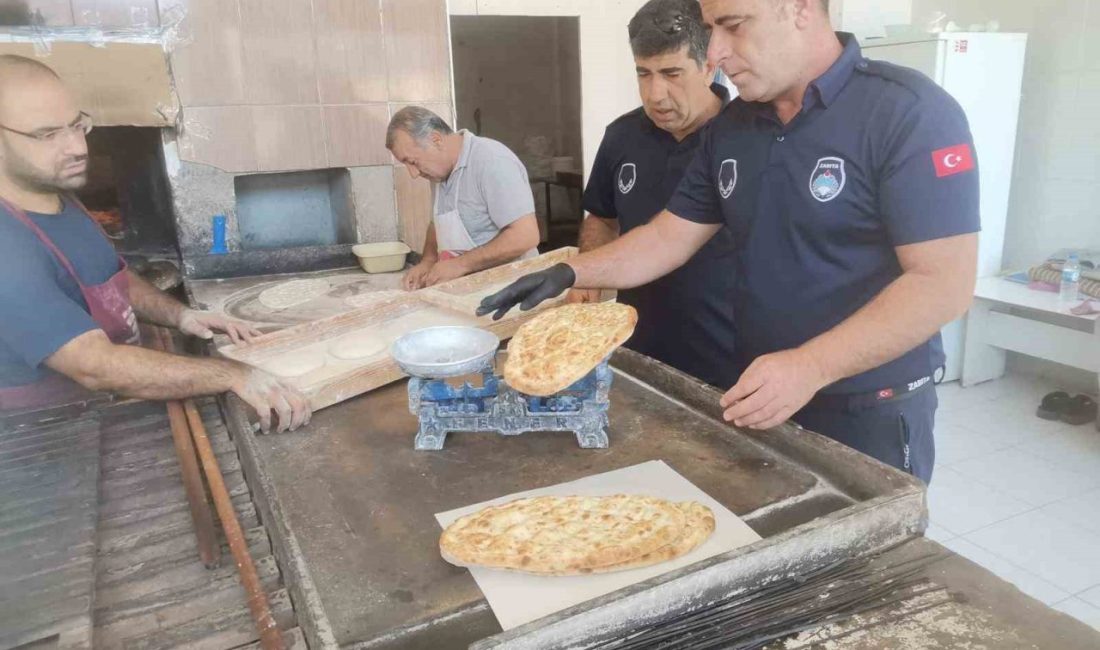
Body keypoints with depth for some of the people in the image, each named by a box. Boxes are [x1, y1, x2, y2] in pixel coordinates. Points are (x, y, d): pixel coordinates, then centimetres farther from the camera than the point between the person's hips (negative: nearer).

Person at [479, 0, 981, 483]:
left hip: (870, 413, -5)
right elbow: (671, 236, 10)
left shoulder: (908, 113, -16)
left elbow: (943, 283, -21)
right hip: (758, 401, 6)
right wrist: (571, 274, -3)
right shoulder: (729, 128, 5)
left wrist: (808, 368, -29)